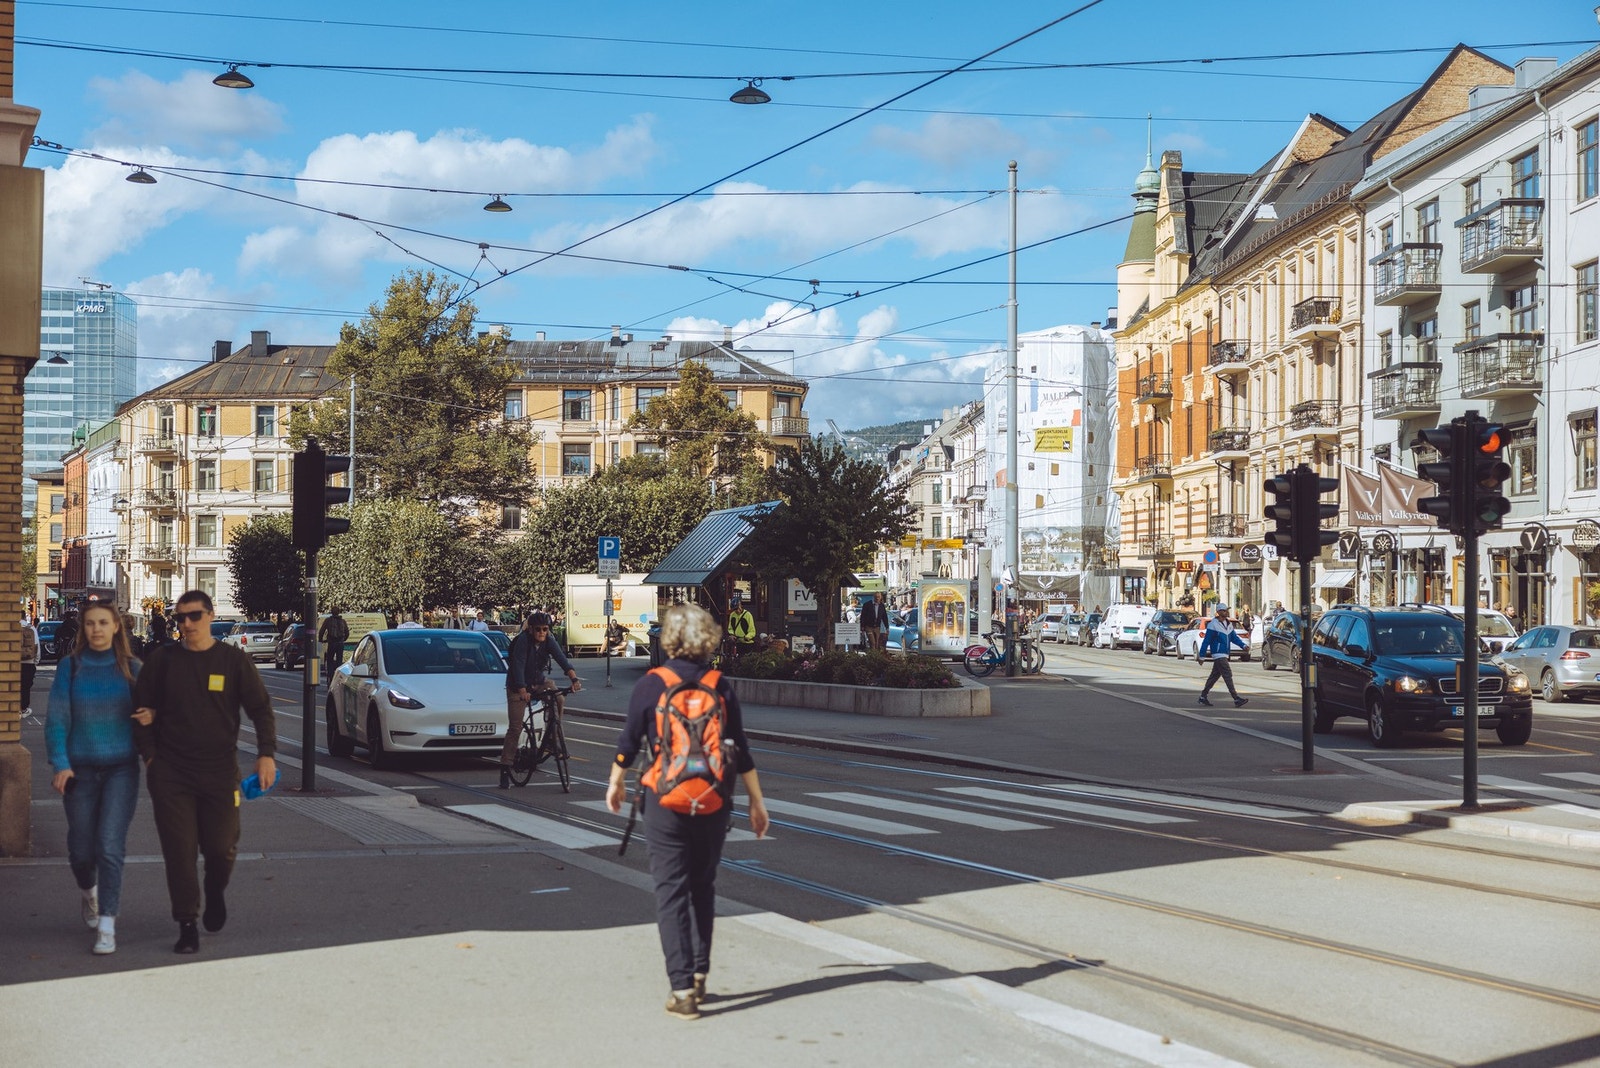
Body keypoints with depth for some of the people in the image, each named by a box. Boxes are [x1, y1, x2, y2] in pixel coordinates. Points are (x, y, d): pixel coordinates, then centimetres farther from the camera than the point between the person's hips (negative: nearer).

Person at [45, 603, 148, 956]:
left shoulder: (130, 667, 2)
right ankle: (89, 892, 42)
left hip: (121, 768, -1)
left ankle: (106, 926, -8)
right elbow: (56, 718, -1)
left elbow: (144, 713, 9)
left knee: (109, 846, -12)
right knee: (80, 849, 9)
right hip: (81, 768, 1)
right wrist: (59, 763, -11)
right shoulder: (70, 666, 0)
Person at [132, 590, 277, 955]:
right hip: (170, 774, 0)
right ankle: (187, 926, 8)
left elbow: (261, 709, 2)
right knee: (179, 851, -2)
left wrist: (266, 753, -10)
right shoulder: (162, 660, 2)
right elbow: (142, 710, 9)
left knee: (221, 848, 3)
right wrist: (149, 755, 0)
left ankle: (215, 894, 35)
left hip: (220, 773, 0)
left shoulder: (234, 660, 0)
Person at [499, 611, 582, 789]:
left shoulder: (549, 642, -10)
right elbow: (518, 666, -32)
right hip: (517, 686, -4)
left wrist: (574, 679, -40)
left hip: (538, 683, 4)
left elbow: (562, 659, -23)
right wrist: (523, 691, -45)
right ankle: (505, 771, -5)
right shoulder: (523, 641, -23)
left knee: (558, 698, -25)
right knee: (515, 728, -9)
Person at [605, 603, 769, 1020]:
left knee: (671, 892, 0)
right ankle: (699, 974, 25)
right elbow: (740, 751, 1)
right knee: (703, 887, 18)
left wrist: (616, 782, 18)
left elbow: (629, 742, 1)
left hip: (665, 801, -3)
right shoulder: (720, 686, 0)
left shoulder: (650, 685, -7)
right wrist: (756, 801, 8)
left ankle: (682, 987, -8)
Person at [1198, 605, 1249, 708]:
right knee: (1228, 675, -12)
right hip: (1218, 654, -9)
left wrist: (1243, 645, -3)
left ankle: (1203, 697, 23)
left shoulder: (1228, 624, 12)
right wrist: (1202, 656, -10)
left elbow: (1234, 637, 14)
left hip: (1224, 655, 9)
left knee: (1215, 676, 14)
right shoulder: (1213, 625, -12)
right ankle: (1236, 699, -14)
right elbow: (1206, 641, -11)